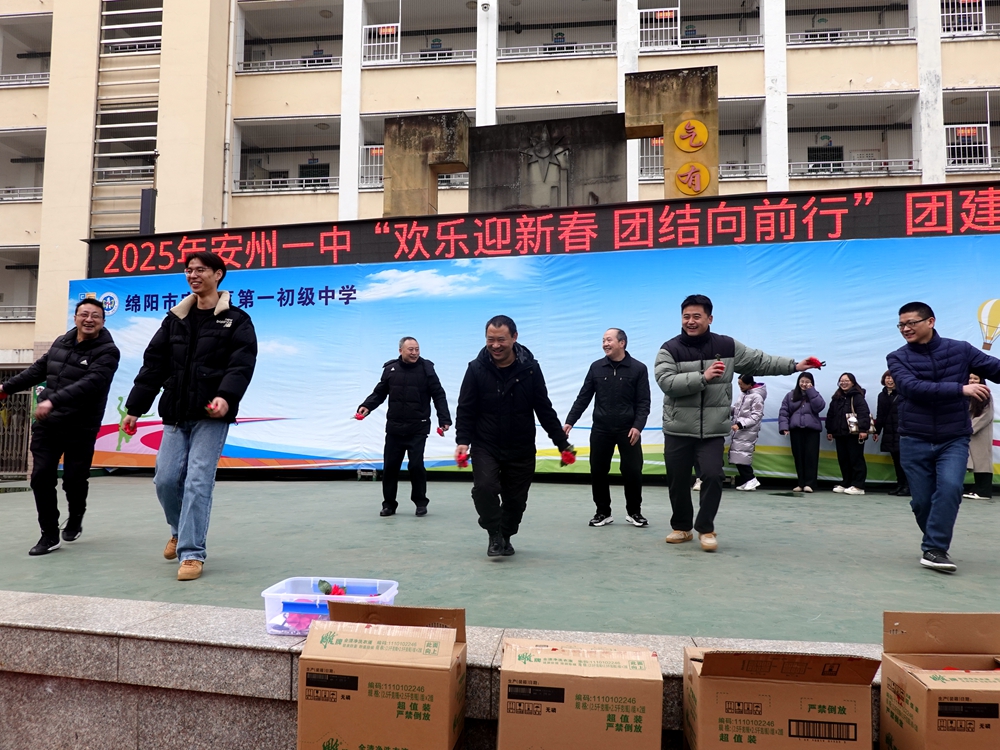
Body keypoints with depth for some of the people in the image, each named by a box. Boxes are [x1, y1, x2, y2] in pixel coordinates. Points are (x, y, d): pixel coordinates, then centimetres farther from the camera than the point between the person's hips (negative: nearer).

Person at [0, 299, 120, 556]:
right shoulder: (61, 342, 9)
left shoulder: (107, 352, -11)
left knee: (74, 480, 1)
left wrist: (54, 400, -35)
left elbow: (89, 384, -26)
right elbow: (39, 369, 22)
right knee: (41, 477, 1)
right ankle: (49, 534, 13)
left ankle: (75, 519, 32)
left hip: (80, 429, -5)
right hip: (46, 424, 5)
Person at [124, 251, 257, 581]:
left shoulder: (236, 320, -1)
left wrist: (226, 396, -30)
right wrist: (135, 408, 7)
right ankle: (180, 530, 33)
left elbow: (242, 364, -13)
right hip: (176, 413, 5)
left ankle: (192, 553, 2)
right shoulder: (174, 319, 13)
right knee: (165, 479, 4)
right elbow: (153, 364, 11)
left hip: (211, 415, -5)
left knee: (198, 482, -8)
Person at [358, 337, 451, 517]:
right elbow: (379, 393, 10)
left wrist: (444, 419, -12)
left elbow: (439, 396, -4)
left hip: (418, 429, -3)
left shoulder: (426, 369, -4)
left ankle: (421, 502, 15)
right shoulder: (390, 369, 4)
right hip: (394, 427, 3)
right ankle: (389, 504, 21)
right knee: (390, 466, 7)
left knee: (416, 465, -4)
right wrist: (366, 406, -8)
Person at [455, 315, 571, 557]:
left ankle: (505, 537, 35)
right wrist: (463, 441, -17)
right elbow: (466, 410, -5)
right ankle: (495, 535, 3)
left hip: (521, 449, 1)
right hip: (485, 446, -1)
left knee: (516, 499, 9)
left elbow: (544, 410, -1)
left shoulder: (530, 368, -7)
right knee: (484, 487, -21)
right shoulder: (476, 369, -9)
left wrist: (562, 443, -2)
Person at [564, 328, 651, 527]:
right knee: (598, 471, 5)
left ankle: (634, 512, 19)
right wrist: (570, 421, -1)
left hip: (628, 429, -2)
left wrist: (638, 426, -16)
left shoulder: (638, 368, -2)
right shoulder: (596, 367, 5)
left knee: (633, 471, 0)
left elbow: (643, 402, -4)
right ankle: (603, 512, 19)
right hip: (601, 429, 2)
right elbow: (583, 397, 6)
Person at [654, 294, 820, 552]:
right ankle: (682, 527, 26)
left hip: (713, 430, 1)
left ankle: (705, 529, 8)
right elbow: (666, 382, -18)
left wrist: (794, 365, 10)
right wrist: (702, 377, -25)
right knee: (678, 481, 7)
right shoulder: (670, 349, -4)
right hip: (678, 429, 0)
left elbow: (760, 361, 13)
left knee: (712, 476, -11)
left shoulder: (727, 346, 4)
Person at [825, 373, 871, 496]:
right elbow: (830, 415, 20)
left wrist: (863, 430, -22)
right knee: (843, 460, 10)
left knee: (856, 459, -4)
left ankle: (858, 486, -2)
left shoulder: (857, 397, -5)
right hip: (840, 434, 7)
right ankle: (846, 484, 19)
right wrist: (829, 431, 17)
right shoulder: (836, 398, 17)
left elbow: (864, 414, -14)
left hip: (854, 434, -7)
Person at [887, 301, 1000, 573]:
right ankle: (935, 543, 30)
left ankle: (934, 549, -10)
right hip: (914, 441, 0)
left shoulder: (960, 350, 0)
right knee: (921, 500, 5)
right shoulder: (897, 358, -3)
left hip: (953, 440, 0)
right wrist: (960, 389, -28)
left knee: (949, 488, -19)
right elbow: (913, 388, -19)